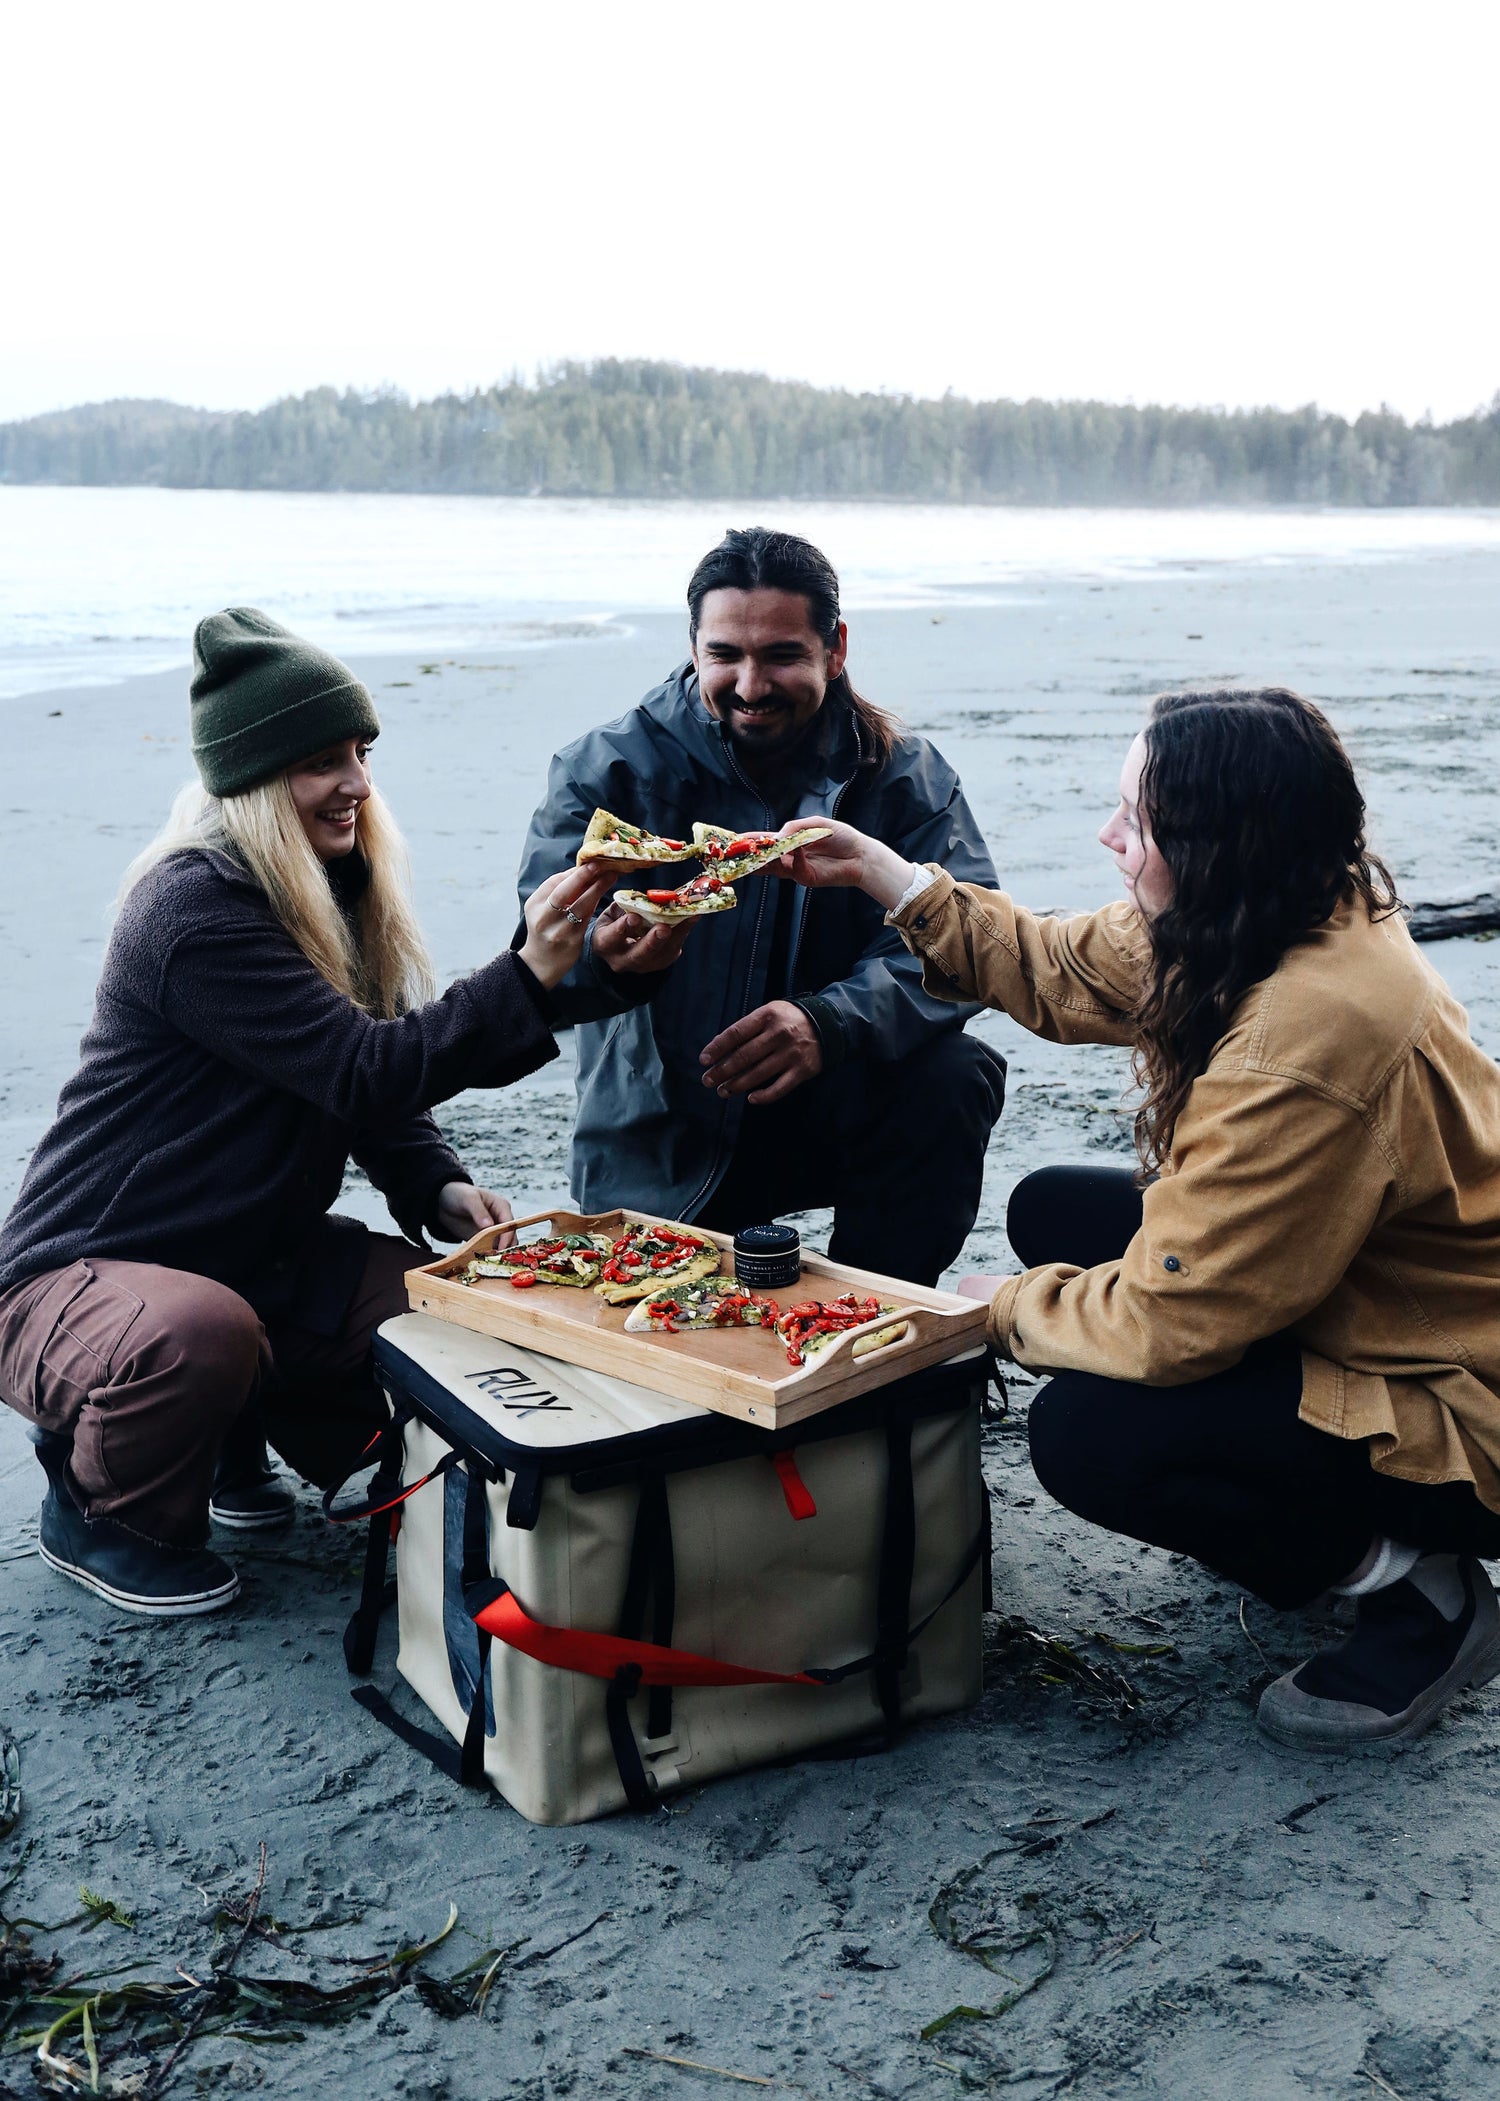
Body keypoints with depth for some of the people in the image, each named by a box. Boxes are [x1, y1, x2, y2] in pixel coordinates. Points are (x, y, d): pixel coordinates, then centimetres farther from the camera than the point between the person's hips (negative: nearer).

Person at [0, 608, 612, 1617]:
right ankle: (95, 1508, -4)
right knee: (199, 1336, -40)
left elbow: (371, 1080, 10)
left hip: (253, 1256, 9)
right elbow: (366, 1071, -31)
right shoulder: (196, 910, -24)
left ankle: (232, 1439, 17)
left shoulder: (332, 888, 6)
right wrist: (527, 976, -36)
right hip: (82, 1270, -8)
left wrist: (437, 1187, -8)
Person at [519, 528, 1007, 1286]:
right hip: (660, 1138, -1)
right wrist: (605, 957, -44)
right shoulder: (609, 769, -7)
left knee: (956, 1074, -26)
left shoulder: (905, 777, -5)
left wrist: (829, 1021, -39)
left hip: (836, 1107, 1)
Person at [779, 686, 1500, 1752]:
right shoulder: (1250, 932, -6)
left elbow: (1169, 1321, -29)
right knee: (1056, 1209, 10)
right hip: (1362, 1301, 10)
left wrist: (1010, 1307, -9)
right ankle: (1302, 1518, 18)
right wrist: (879, 869, 11)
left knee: (1088, 1436, -22)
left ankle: (1415, 1589, -2)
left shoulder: (1308, 1044, -35)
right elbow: (1059, 971, 12)